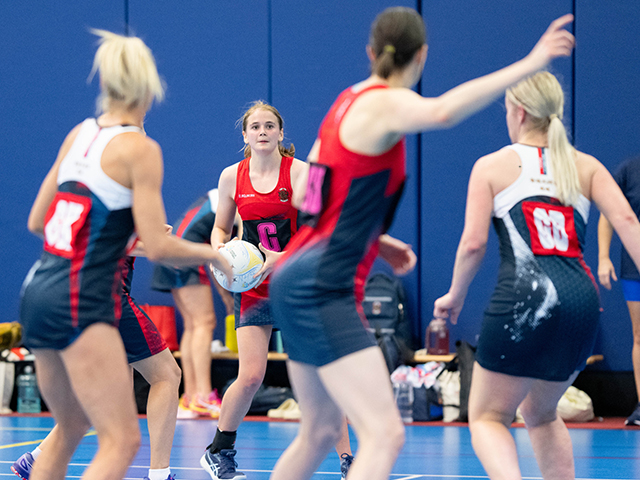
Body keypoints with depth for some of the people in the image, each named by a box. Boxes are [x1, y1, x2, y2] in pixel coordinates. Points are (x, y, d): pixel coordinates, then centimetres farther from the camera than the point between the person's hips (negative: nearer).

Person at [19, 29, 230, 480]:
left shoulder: (79, 134, 11)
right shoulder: (140, 148, -9)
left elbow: (37, 221, 17)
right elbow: (159, 247, -12)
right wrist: (214, 254, 5)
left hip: (39, 289, 8)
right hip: (80, 301, -8)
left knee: (70, 429, 23)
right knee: (122, 440, -7)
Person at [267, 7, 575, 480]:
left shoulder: (349, 100, 14)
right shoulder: (386, 103, -12)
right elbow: (442, 111, -37)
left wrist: (377, 241, 22)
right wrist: (528, 65, -34)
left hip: (297, 281, 10)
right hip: (323, 290, -10)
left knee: (319, 432, 21)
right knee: (385, 433, -16)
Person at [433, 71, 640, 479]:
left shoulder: (492, 166, 9)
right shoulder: (586, 166, 17)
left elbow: (473, 244, 1)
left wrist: (455, 296, 15)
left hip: (524, 296, -4)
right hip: (582, 299, 4)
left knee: (487, 417, 8)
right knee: (541, 413, 26)